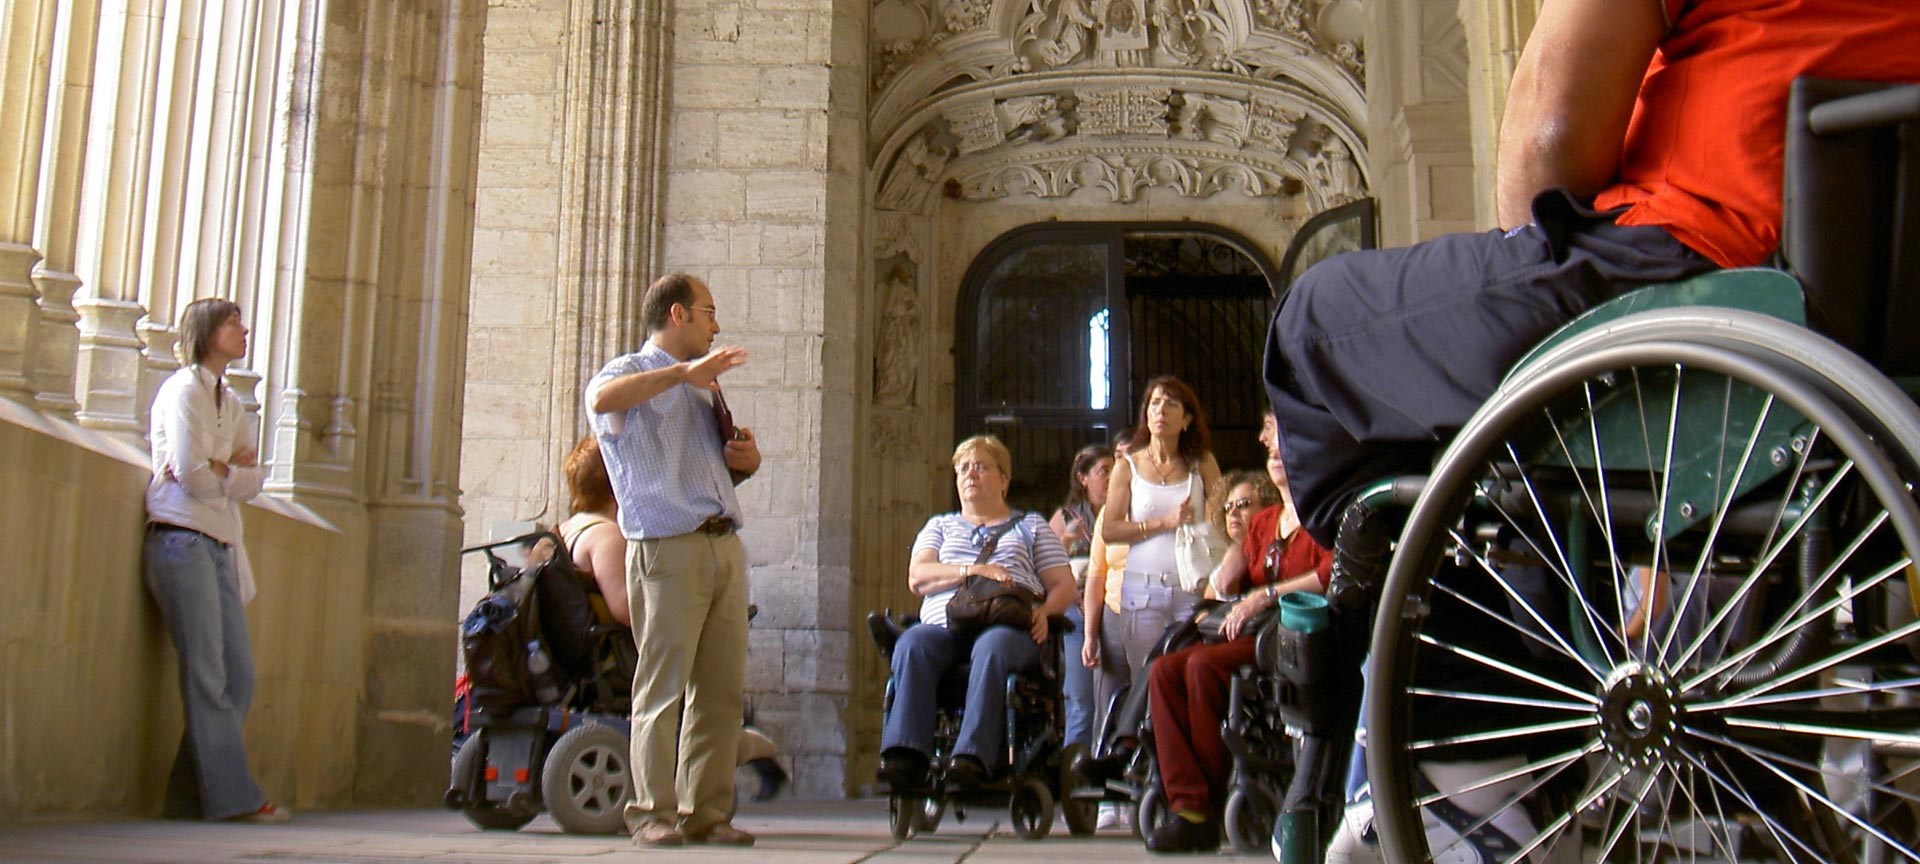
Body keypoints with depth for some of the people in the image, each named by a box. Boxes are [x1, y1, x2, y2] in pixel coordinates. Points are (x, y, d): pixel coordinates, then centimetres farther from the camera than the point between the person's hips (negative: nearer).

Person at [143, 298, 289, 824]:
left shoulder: (229, 401, 21)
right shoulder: (184, 388, -3)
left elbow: (253, 481, 11)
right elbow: (190, 474, -13)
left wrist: (214, 469, -7)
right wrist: (232, 471, 6)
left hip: (219, 547, 8)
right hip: (181, 541, -8)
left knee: (239, 677, 2)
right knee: (207, 677, -8)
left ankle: (193, 796, 7)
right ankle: (233, 796, -7)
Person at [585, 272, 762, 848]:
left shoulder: (703, 387, 25)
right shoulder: (632, 374, 3)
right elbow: (603, 399, -24)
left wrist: (748, 460, 13)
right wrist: (683, 372, -27)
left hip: (725, 546, 7)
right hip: (669, 548, -7)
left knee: (723, 689, 5)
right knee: (664, 686, -6)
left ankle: (706, 812, 11)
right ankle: (653, 813, 1)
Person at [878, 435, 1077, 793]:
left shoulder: (1031, 526, 28)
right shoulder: (940, 526, 32)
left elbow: (1064, 585, 17)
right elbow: (917, 576, 12)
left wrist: (1044, 610, -6)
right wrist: (971, 570, -5)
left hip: (1009, 626, -2)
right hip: (944, 626, 2)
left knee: (992, 646, -39)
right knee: (912, 643, -34)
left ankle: (973, 758, -52)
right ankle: (906, 755, -46)